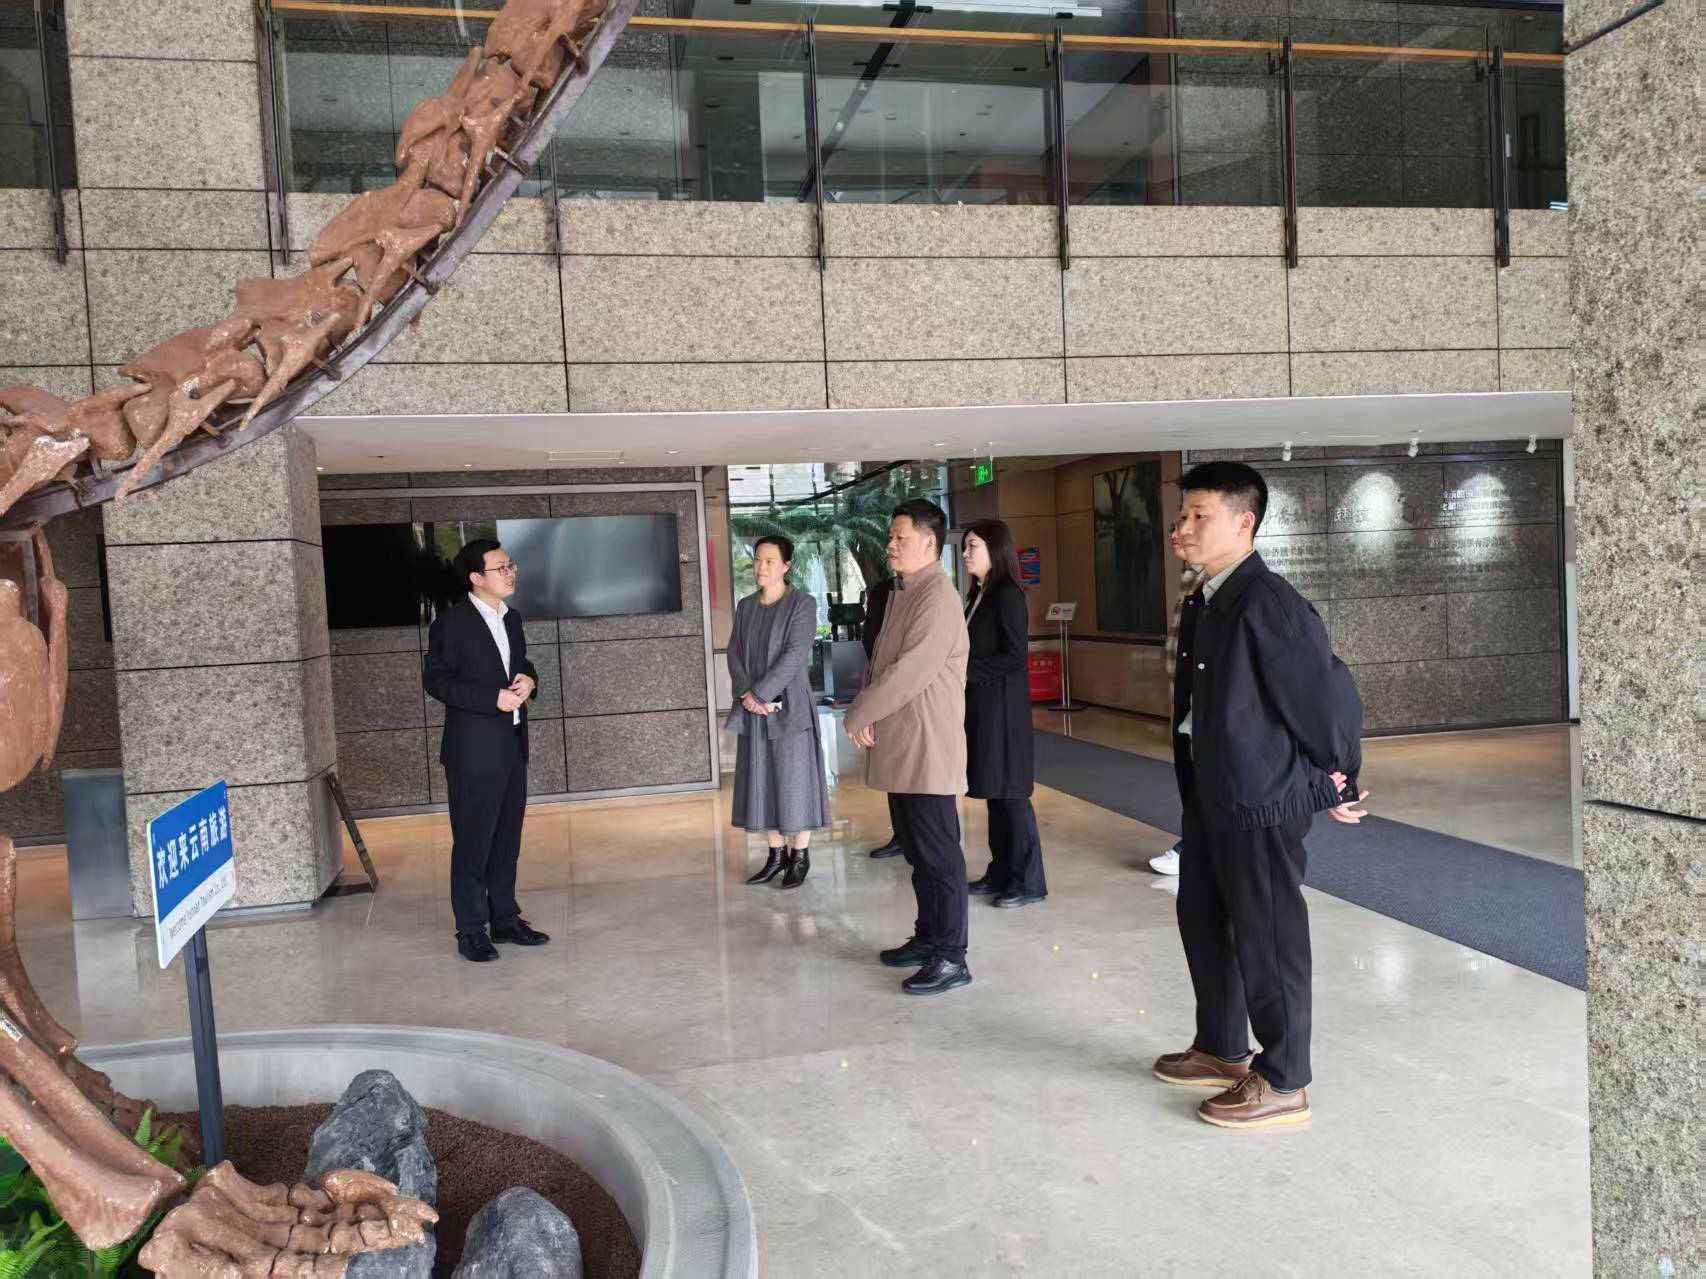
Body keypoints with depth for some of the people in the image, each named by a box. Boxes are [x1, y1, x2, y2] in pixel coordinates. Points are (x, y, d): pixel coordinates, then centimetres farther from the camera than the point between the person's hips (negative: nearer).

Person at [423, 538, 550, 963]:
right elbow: (435, 679, -13)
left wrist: (529, 679, -1)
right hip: (473, 750, -7)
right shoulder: (452, 622, -9)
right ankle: (471, 930, 10)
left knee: (507, 840, 13)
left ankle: (505, 919, 23)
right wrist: (494, 699, -19)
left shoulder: (511, 618, 12)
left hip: (513, 745, 7)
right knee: (472, 843, 0)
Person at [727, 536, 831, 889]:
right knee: (762, 784, 8)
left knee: (794, 781, 1)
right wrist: (746, 695, -11)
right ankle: (777, 855, 18)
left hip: (788, 708, -5)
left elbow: (794, 655, -15)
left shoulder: (803, 604, -6)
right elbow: (734, 654, 5)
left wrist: (759, 693, -18)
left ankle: (800, 856, 12)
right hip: (752, 711, 5)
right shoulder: (745, 606, 11)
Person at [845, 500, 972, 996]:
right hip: (900, 749, 9)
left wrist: (855, 716, -11)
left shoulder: (938, 598, -16)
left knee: (939, 854, -2)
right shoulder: (901, 593, 15)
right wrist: (867, 718, 1)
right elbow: (881, 663, 17)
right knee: (917, 851, 17)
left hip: (928, 749, -9)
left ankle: (951, 958, 5)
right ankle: (928, 938, 30)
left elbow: (909, 673, -22)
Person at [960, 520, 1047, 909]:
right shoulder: (980, 595, 14)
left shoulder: (1008, 595, -13)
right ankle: (1002, 873, 21)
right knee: (994, 792, 13)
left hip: (1002, 706, -9)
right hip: (981, 705, 9)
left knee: (1011, 793, -3)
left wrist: (966, 669, -17)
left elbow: (1015, 656, -19)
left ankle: (1029, 881, 5)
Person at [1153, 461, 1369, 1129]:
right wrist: (1194, 784, 14)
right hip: (1208, 796, 10)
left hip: (1261, 803, -9)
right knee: (1203, 920, 21)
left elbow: (1331, 696, -19)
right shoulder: (1203, 601, 8)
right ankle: (1221, 1049, 40)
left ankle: (1283, 1083, 22)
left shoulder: (1270, 604, -21)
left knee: (1267, 940, 4)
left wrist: (1331, 785, -8)